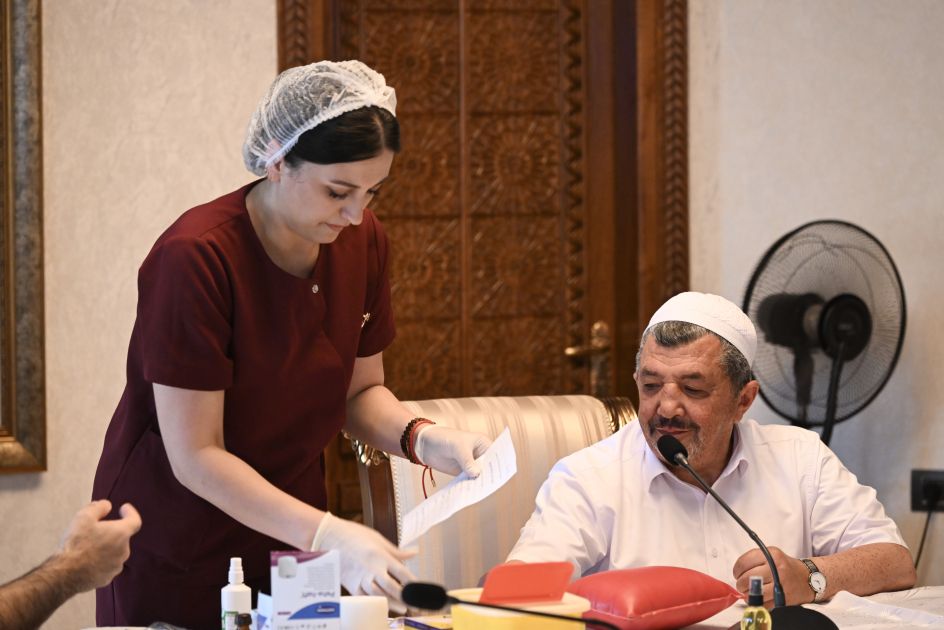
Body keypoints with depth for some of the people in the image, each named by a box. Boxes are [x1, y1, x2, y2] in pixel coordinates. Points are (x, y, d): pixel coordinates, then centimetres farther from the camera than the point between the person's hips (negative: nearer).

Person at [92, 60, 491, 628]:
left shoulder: (364, 243, -5)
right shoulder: (194, 257, -26)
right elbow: (195, 456, -25)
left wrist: (423, 438, -15)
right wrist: (329, 535, -33)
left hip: (288, 533, 6)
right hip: (174, 551, -6)